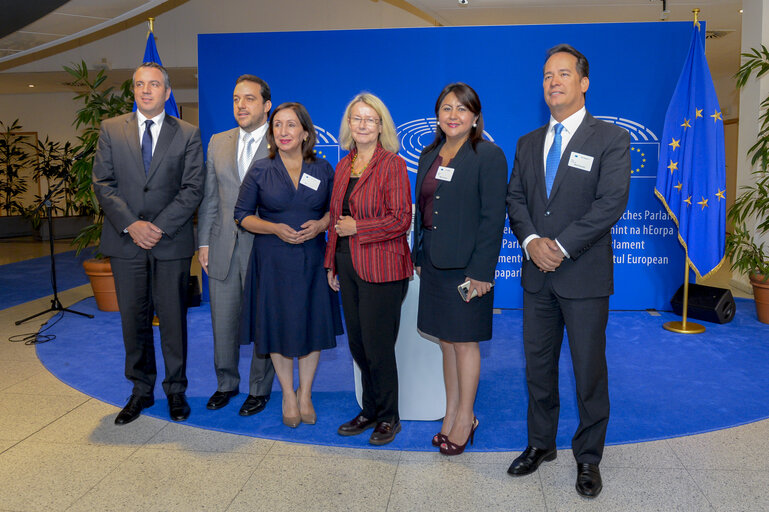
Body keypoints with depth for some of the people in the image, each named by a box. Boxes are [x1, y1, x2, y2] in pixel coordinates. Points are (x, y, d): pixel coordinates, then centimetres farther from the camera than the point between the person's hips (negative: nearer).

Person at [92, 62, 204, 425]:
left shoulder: (188, 135, 4)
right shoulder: (111, 130, 8)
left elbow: (193, 188, -3)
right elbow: (103, 183, 2)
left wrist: (160, 226, -13)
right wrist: (131, 225, -11)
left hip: (171, 242, -1)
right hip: (125, 242, 2)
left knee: (173, 320, 5)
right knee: (133, 320, 8)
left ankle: (176, 390, 20)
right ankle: (141, 390, 23)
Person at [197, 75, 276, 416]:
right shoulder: (218, 143, 11)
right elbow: (209, 198, 13)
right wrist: (204, 242, 8)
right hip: (223, 249, 4)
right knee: (223, 322, 13)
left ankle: (260, 389, 25)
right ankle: (226, 384, 33)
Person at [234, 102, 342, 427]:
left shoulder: (323, 170, 3)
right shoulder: (260, 171, 0)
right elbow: (243, 215, 1)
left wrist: (321, 224, -11)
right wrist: (275, 228, -15)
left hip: (312, 259, 1)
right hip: (272, 262, -1)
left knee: (312, 325, 6)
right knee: (278, 326, 6)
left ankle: (305, 393, 26)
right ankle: (288, 395, 26)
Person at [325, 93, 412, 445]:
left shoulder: (392, 165, -7)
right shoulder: (343, 167, 13)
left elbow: (401, 219, -13)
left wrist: (357, 227, -13)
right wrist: (331, 263, 16)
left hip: (381, 267, -6)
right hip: (348, 266, 7)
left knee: (378, 346, 0)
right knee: (357, 344, 12)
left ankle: (388, 417, 19)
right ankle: (370, 410, 28)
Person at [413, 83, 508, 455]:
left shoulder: (488, 155, -8)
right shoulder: (429, 156, 12)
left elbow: (493, 217, -13)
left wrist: (482, 271, -17)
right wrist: (419, 257, 11)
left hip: (466, 266, -6)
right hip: (434, 263, 7)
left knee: (464, 341, 4)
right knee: (446, 341, 14)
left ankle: (465, 418, 20)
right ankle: (451, 414, 28)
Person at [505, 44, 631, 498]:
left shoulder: (611, 139, -4)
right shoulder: (528, 143, 13)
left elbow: (611, 203, -14)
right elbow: (516, 199, 7)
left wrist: (562, 247, -18)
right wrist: (531, 241, -11)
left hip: (584, 276, -4)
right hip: (537, 275, 5)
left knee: (590, 371, 6)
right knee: (538, 366, 14)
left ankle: (588, 457, 23)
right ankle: (541, 444, 31)